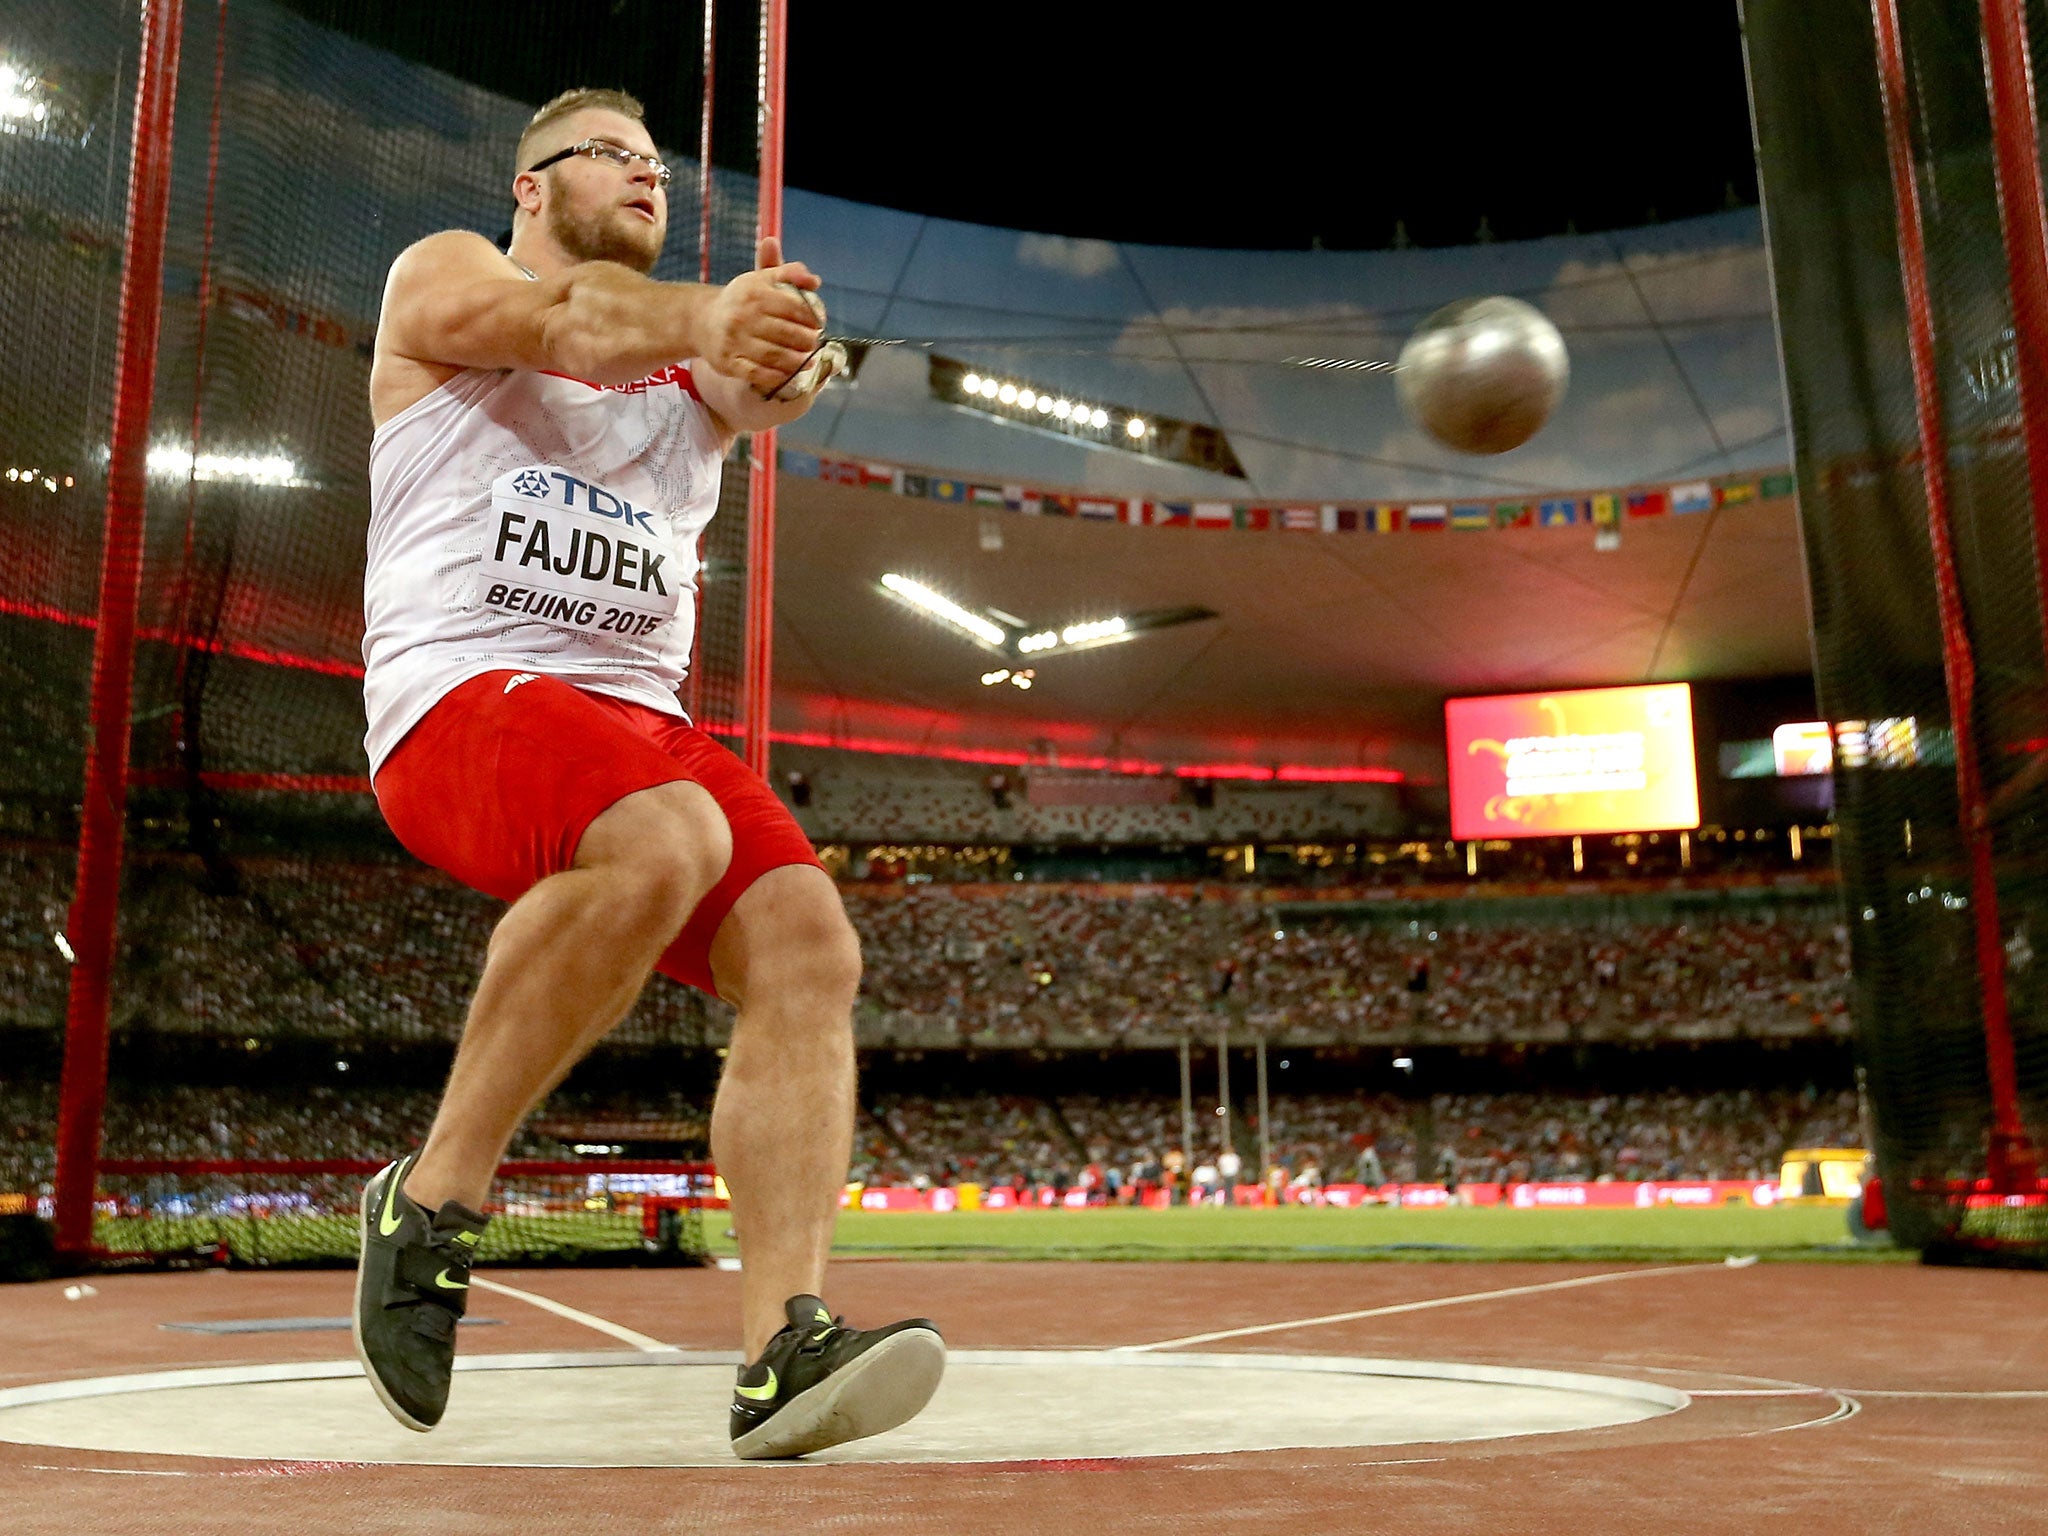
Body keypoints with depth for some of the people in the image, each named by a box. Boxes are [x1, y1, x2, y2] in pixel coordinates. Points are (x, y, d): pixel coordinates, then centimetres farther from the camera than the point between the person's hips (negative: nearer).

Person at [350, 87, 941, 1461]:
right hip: (462, 697, -5)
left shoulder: (688, 363, 27)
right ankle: (433, 1201, -18)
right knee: (665, 842, -35)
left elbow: (762, 388, 1)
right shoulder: (443, 275, 13)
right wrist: (707, 315, -32)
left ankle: (784, 1344, -25)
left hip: (643, 720, 5)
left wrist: (785, 353, -23)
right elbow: (566, 321, -12)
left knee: (808, 945, -20)